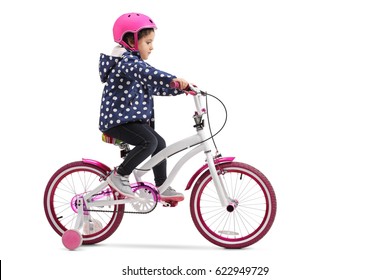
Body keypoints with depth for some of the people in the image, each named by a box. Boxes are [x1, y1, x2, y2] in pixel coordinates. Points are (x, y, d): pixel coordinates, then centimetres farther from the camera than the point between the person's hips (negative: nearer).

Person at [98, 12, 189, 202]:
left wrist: (182, 88, 6)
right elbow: (146, 72, -37)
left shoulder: (136, 62, 18)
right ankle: (119, 176, -14)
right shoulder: (126, 61, -16)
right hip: (117, 120, -11)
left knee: (159, 143, 12)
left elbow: (156, 86, 18)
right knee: (149, 141, -26)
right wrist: (173, 79, -50)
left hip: (132, 119, 11)